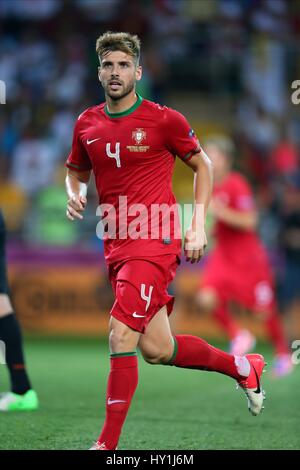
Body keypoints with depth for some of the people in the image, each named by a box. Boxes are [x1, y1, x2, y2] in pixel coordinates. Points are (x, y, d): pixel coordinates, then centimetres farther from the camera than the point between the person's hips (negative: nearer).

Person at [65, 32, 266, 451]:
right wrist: (74, 195, 1)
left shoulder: (163, 120, -6)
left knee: (121, 335, -18)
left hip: (156, 240, -6)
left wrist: (198, 224, -2)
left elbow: (203, 164, 6)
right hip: (117, 245, 6)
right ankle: (242, 367, 35)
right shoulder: (86, 124, 8)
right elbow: (76, 172, 24)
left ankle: (107, 444, -12)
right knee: (156, 350, 10)